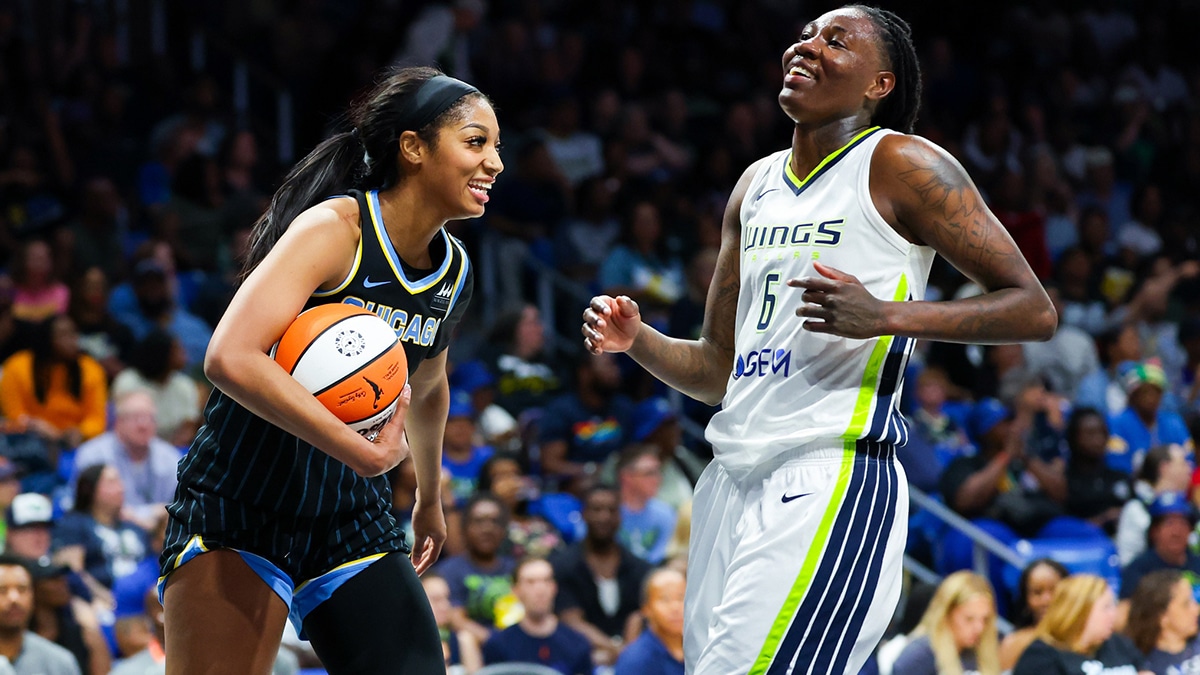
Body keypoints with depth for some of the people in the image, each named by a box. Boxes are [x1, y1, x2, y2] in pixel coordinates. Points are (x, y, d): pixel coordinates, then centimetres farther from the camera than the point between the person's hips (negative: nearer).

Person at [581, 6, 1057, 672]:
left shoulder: (898, 164, -3)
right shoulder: (755, 186, 19)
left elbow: (1034, 310, -8)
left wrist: (885, 317, -20)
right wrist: (636, 340, 4)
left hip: (832, 481, -8)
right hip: (732, 480, 8)